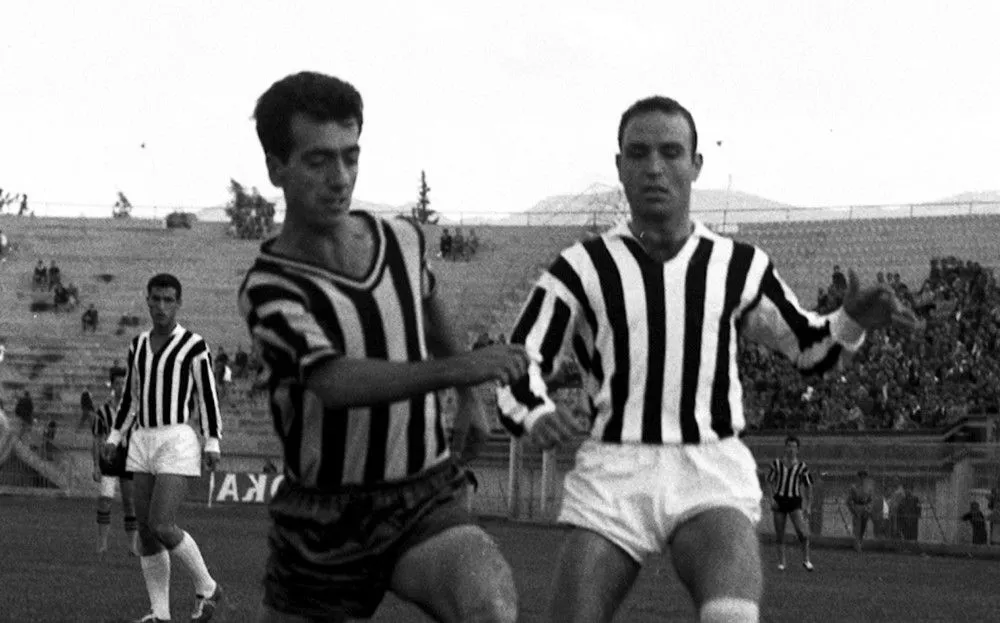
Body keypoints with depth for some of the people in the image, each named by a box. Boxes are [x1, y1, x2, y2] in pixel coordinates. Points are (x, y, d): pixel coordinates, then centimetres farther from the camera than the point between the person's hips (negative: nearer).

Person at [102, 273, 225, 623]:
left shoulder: (194, 345, -4)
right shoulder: (138, 345, 14)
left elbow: (208, 396, -4)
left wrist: (212, 444, -10)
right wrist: (114, 437, 12)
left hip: (178, 442, -7)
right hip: (143, 444, 7)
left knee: (162, 527, -18)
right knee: (146, 532, 2)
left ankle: (207, 588, 3)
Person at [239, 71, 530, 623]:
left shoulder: (403, 239, 1)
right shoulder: (268, 291, -16)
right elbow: (334, 382, -35)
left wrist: (468, 398, 30)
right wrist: (455, 369, -46)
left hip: (425, 506, 2)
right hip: (322, 526, -2)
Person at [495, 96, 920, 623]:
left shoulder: (738, 267, 9)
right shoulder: (581, 269, 3)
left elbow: (810, 347, 20)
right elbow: (515, 369, 1)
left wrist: (853, 320, -3)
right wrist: (537, 418, -22)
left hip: (712, 475, 0)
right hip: (613, 476, 0)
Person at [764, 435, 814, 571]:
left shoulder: (801, 466, 1)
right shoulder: (777, 464, 4)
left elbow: (809, 487, 6)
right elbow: (769, 482, 9)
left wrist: (808, 507, 1)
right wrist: (771, 499, -5)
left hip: (795, 501, -2)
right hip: (779, 501, 2)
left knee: (802, 532, -17)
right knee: (780, 534, 3)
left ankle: (806, 560, 1)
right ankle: (781, 562, 16)